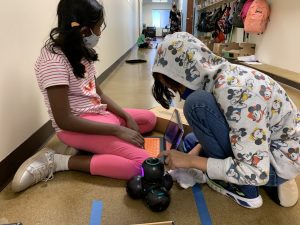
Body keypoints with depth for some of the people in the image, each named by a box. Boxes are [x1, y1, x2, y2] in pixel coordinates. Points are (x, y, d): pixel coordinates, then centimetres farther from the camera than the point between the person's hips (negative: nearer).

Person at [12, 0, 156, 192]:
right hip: (75, 125, -9)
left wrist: (127, 118, -3)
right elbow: (64, 120, -24)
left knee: (150, 119, 14)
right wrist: (117, 130, -22)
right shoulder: (54, 61, -22)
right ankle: (57, 162, -11)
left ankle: (93, 147, -1)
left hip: (98, 113, 9)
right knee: (141, 162, -20)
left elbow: (98, 93, 9)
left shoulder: (81, 51, 4)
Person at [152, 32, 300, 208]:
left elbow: (255, 172, -29)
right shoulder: (218, 76, -5)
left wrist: (191, 161, -23)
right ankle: (269, 179, 11)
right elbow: (215, 124, 9)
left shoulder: (235, 90, -31)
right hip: (260, 144, 8)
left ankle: (245, 189, -5)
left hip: (282, 159, -8)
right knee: (190, 142, 15)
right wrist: (194, 154, -4)